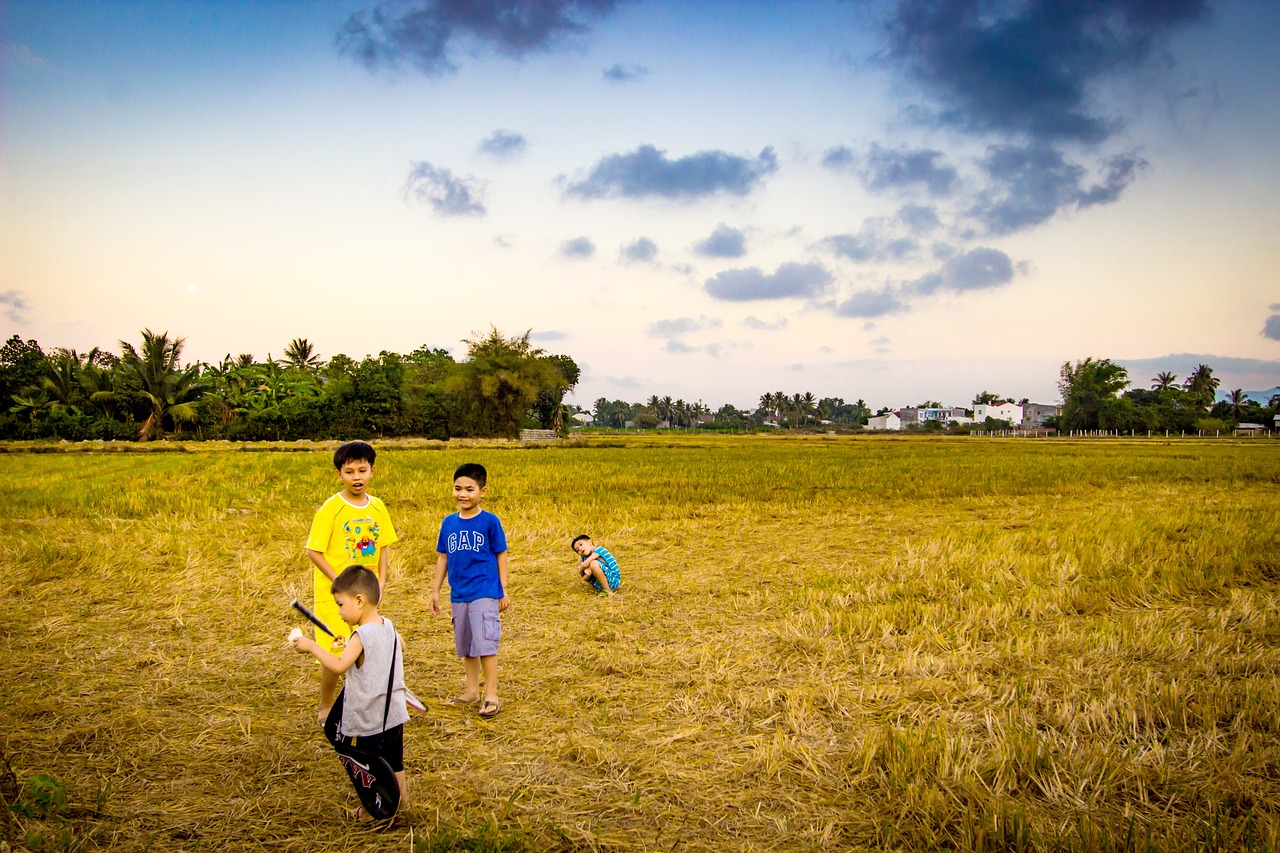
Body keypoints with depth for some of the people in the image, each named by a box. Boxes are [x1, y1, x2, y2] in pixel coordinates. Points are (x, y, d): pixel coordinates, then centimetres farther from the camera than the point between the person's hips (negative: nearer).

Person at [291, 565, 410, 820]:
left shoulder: (361, 636, -23)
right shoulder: (388, 626, 0)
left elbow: (338, 666, -33)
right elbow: (401, 646, 22)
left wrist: (312, 646, -25)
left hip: (370, 717, -7)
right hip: (395, 712, 7)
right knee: (394, 760, 21)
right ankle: (400, 798, 33)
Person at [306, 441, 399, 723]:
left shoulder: (377, 507, 2)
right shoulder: (331, 509, -13)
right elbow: (313, 551, -12)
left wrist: (381, 582, -1)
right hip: (334, 594, -5)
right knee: (335, 654, -2)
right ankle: (325, 709, 20)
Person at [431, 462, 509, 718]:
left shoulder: (490, 521, -7)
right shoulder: (448, 523, 5)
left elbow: (501, 555, -3)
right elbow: (443, 557, 12)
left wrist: (503, 591, -4)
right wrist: (435, 590, 12)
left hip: (484, 593, -5)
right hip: (458, 594, 5)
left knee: (485, 643, -9)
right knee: (465, 646, 14)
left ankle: (491, 695, 0)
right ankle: (471, 690, 28)